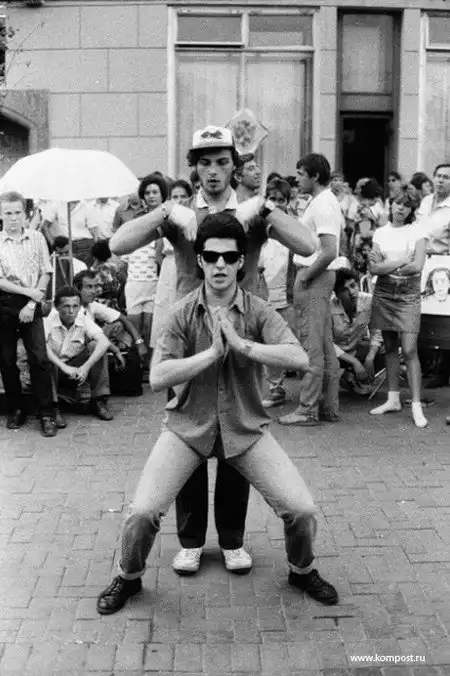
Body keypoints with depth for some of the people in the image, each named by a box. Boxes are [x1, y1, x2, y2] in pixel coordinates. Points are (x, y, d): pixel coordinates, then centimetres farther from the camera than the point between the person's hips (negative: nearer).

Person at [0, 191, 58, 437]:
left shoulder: (37, 238, 2)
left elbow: (45, 273, 1)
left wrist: (32, 303, -8)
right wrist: (28, 291, -13)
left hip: (30, 305, 0)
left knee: (39, 358, -7)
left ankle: (47, 414, -2)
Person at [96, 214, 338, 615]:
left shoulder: (258, 311, -7)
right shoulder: (184, 313, -7)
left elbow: (300, 359, -21)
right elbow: (157, 378, -16)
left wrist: (242, 345, -27)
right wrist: (212, 353, -24)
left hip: (246, 428, 1)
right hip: (189, 427, 0)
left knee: (302, 508, -9)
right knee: (143, 511, -12)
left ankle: (303, 571, 25)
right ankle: (128, 578, 19)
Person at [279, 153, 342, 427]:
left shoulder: (321, 205, -16)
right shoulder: (330, 201, 16)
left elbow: (329, 251, -25)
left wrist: (306, 275, -16)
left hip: (314, 278, -10)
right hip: (323, 276, 10)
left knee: (312, 345, -6)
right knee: (326, 345, 13)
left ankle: (308, 410, 0)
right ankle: (331, 407, 20)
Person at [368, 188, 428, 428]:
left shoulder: (417, 232, 1)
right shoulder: (381, 232, 8)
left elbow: (417, 266, -11)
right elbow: (374, 268, -1)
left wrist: (386, 266, -6)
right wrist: (401, 262, -11)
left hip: (408, 295, -3)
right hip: (383, 294, 3)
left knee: (409, 350, -10)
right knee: (390, 347, 8)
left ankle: (416, 405, -7)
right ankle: (393, 398, 17)